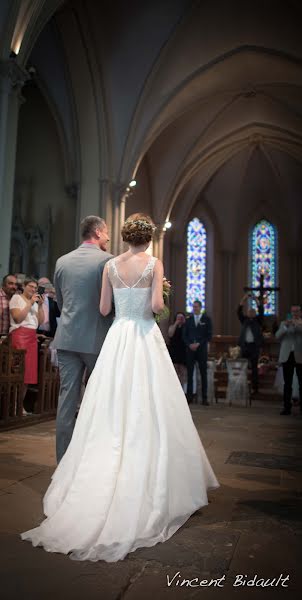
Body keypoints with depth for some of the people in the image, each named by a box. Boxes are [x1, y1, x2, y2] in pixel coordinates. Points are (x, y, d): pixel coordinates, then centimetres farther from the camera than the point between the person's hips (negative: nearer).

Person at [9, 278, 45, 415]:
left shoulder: (35, 302, 23)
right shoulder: (16, 298, 5)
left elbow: (40, 321, 14)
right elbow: (18, 318, -9)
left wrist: (40, 305, 5)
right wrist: (30, 303, -8)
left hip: (32, 337, 6)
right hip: (20, 335, -6)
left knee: (29, 370, 0)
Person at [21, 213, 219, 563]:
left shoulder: (111, 266, 5)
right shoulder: (154, 264, -3)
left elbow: (104, 308, 4)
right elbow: (157, 305, -12)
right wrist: (155, 300, 9)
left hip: (117, 337, 3)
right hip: (145, 337, -3)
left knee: (113, 413, 10)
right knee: (147, 411, 3)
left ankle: (102, 482, 18)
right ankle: (145, 484, 10)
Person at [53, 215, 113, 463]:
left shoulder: (62, 261, 9)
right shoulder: (107, 260, -7)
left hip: (67, 338, 4)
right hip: (97, 338, -4)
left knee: (68, 397, 7)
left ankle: (64, 459, 13)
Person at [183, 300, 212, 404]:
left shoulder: (206, 319, 5)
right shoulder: (188, 320, 12)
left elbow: (209, 335, 0)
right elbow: (185, 335, 10)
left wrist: (199, 344, -10)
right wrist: (189, 344, -6)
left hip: (202, 349, -2)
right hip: (190, 349, 2)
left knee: (203, 373, 0)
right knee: (190, 373, 1)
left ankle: (204, 398, 3)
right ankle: (189, 396, 5)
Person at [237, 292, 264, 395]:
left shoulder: (258, 320, 9)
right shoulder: (244, 320, 13)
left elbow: (261, 311, -5)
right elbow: (239, 311, 0)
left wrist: (256, 299, -13)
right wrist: (244, 299, -10)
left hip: (254, 346, -2)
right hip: (244, 345, 2)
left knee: (254, 367, 0)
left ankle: (254, 388, 4)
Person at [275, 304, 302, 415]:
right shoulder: (284, 323, 14)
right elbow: (277, 336, 0)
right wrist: (285, 326, -15)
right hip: (287, 356, 1)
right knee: (287, 383, 2)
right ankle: (287, 407, 6)